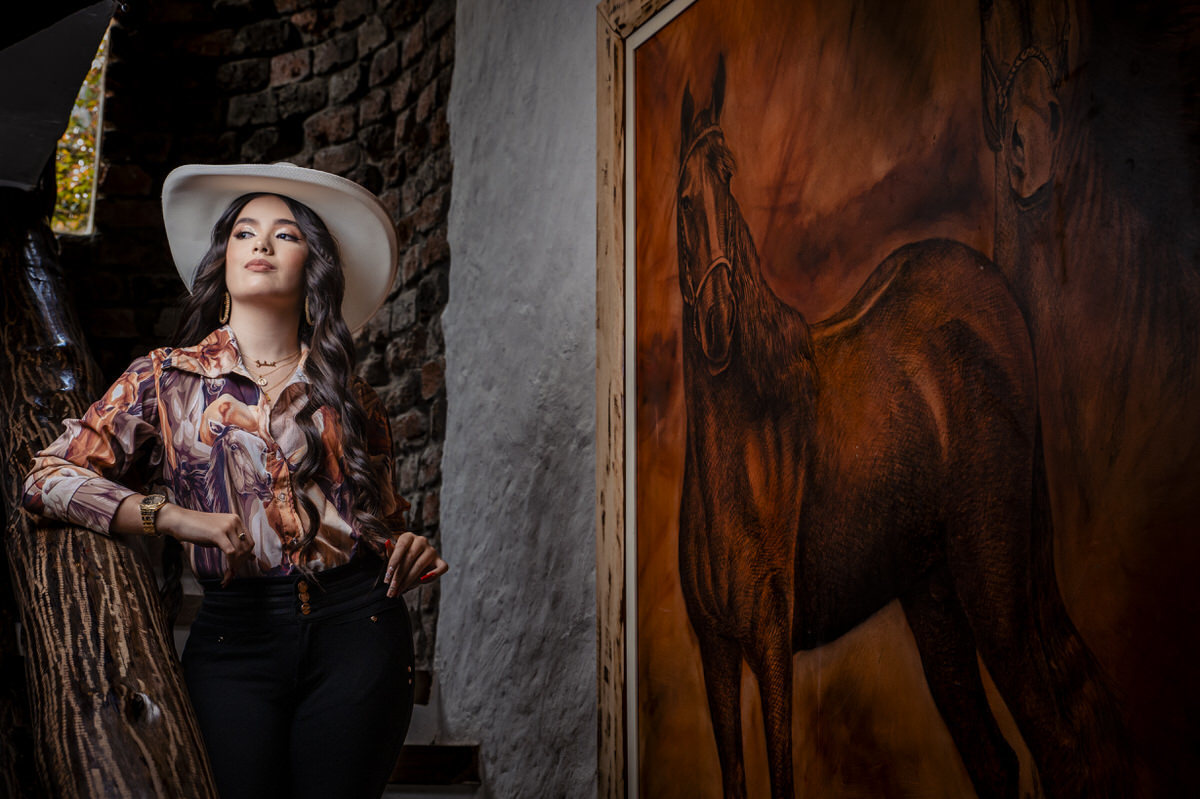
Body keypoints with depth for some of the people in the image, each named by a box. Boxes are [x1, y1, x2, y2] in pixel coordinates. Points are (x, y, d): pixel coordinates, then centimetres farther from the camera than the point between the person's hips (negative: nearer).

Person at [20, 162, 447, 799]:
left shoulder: (350, 396, 13)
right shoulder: (166, 380, 8)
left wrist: (406, 554, 0)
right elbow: (48, 476, 1)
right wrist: (178, 518, -10)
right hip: (234, 634, -1)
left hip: (356, 629, 1)